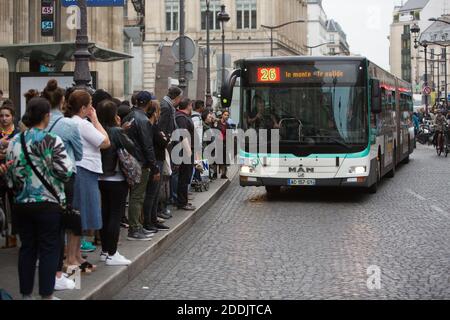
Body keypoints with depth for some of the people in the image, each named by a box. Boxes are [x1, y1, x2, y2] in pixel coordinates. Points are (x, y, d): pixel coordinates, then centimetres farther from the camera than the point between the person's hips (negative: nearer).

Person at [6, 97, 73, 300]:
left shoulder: (14, 142, 2)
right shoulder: (53, 142, -13)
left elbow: (9, 175, 5)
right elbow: (65, 173, -15)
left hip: (22, 203, 5)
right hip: (48, 203, -5)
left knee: (27, 247, 13)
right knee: (49, 249, 5)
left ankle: (26, 293, 20)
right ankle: (46, 294, 10)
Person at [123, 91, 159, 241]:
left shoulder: (129, 117, 12)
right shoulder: (143, 120, -16)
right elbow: (148, 147, -17)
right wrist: (155, 169, -12)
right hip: (141, 164, -9)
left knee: (136, 196, 15)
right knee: (137, 197, -4)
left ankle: (137, 227, 22)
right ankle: (134, 230, 0)